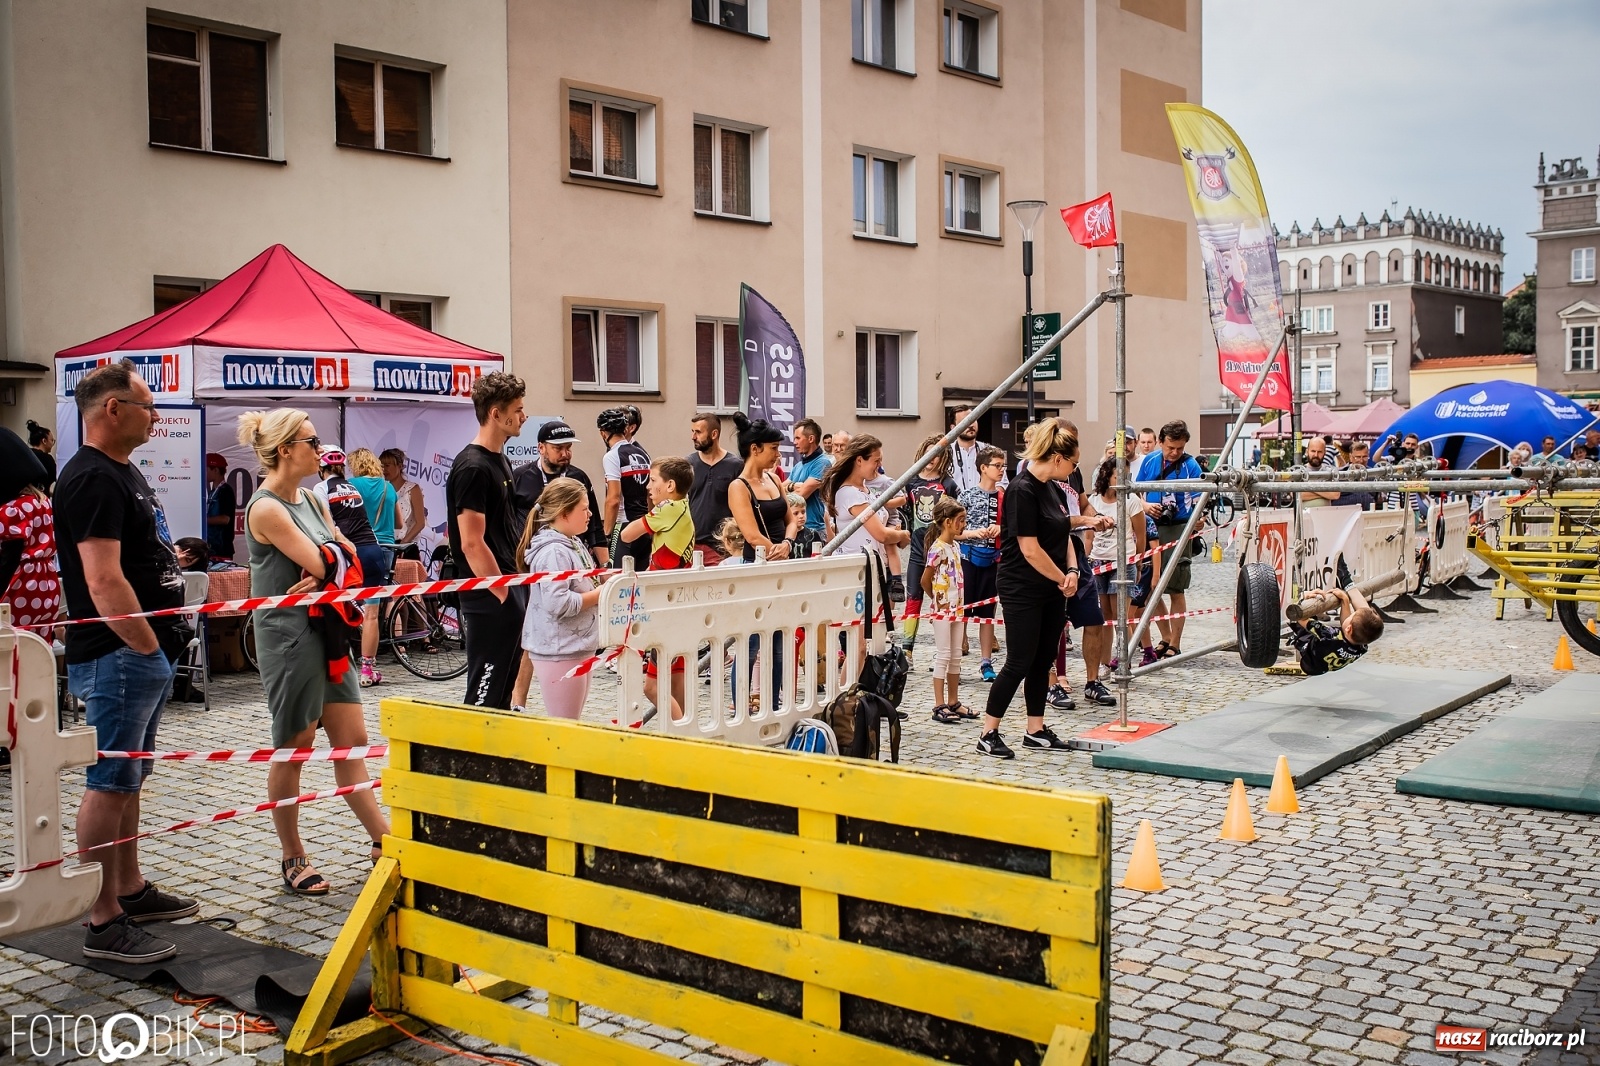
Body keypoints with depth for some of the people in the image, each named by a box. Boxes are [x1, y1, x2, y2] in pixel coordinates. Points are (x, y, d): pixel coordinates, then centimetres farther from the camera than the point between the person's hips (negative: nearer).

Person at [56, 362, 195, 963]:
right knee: (109, 785, -4)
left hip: (145, 655, 10)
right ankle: (104, 924, 2)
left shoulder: (123, 472, 16)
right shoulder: (92, 479, -16)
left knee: (128, 780, 18)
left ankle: (131, 890, 29)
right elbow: (104, 583, -24)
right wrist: (147, 646, -17)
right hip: (118, 658, -10)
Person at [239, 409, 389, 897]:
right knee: (294, 750, 4)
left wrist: (323, 574, -11)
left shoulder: (313, 501, 11)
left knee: (353, 740, 10)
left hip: (326, 632, 8)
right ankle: (293, 860, 17)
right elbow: (323, 564, -18)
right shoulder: (266, 509, -15)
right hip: (288, 637, -8)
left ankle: (382, 839, 17)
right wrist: (337, 543, 1)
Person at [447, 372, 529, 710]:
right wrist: (503, 594, -16)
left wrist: (518, 589, 16)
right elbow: (472, 543, -21)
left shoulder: (500, 460, 14)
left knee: (503, 695, 15)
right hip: (490, 600, -10)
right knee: (484, 698, -4)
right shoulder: (473, 468, -17)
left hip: (509, 595, 10)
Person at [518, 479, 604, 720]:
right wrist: (600, 594, -17)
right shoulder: (553, 552, -19)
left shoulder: (575, 544, 12)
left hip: (578, 645, 10)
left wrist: (604, 584, 5)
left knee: (573, 722, 17)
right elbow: (558, 603, -27)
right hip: (559, 651, -10)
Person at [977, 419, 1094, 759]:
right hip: (1022, 590, -9)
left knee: (1043, 660, 12)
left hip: (1052, 591, 9)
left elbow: (1065, 536, 17)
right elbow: (1030, 550, -20)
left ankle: (1036, 730, 21)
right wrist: (1062, 579, -9)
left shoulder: (1054, 489, 10)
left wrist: (1072, 571, -1)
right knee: (1020, 662, -6)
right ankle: (988, 734, 1)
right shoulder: (1022, 490, -18)